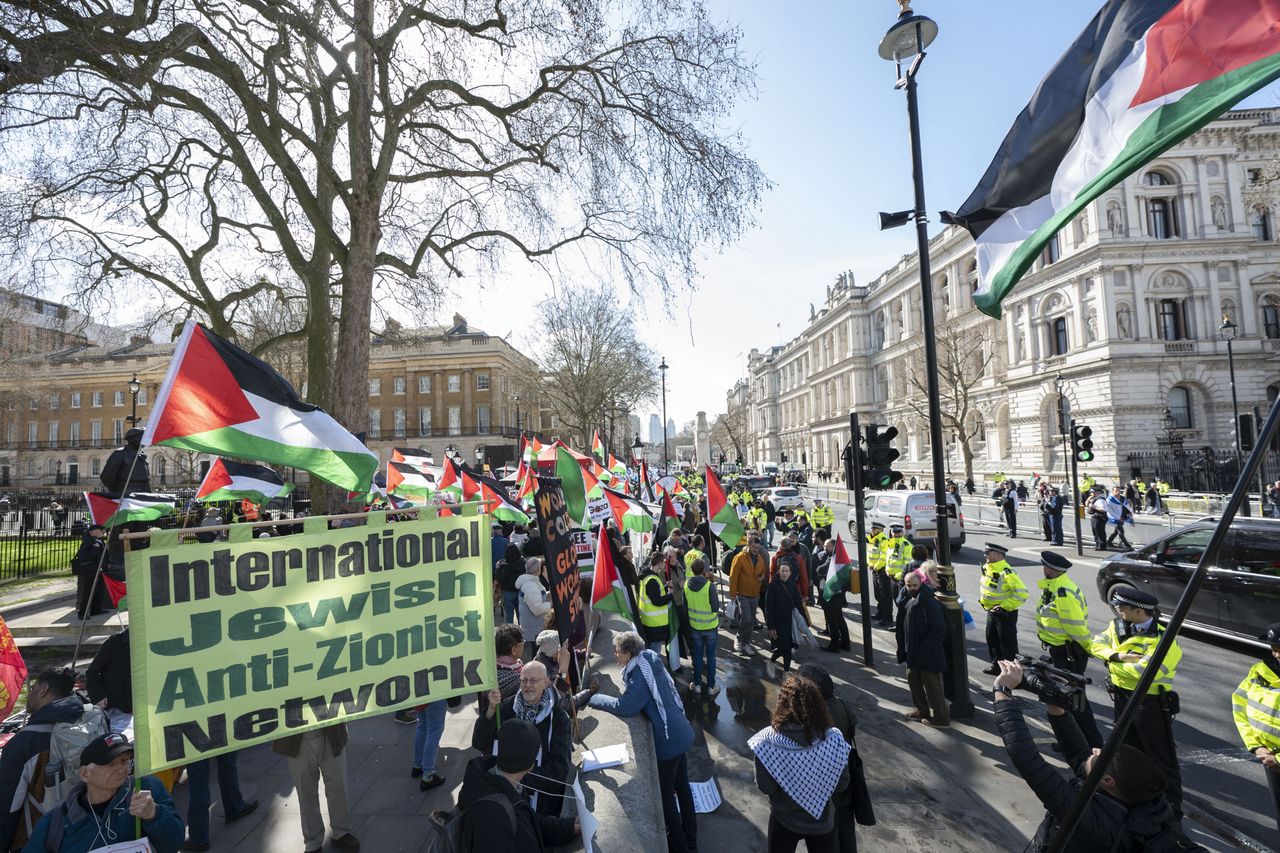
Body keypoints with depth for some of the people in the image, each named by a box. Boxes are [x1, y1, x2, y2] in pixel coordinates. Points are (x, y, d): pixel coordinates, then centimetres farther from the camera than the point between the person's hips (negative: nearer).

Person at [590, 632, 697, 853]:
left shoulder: (640, 674, -25)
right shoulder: (650, 662, 2)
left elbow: (625, 707, -26)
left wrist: (595, 698, -14)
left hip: (668, 740, -9)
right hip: (680, 733, 9)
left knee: (666, 794, 12)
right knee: (682, 787, 23)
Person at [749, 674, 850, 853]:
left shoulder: (768, 741, -27)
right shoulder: (834, 739, -23)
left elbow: (765, 787, -19)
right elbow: (842, 785, -10)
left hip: (784, 819, 0)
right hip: (823, 819, 1)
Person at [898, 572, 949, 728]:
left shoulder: (929, 601, -20)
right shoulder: (909, 601, 5)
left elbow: (938, 628, -22)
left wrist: (926, 647, -19)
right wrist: (906, 649, 12)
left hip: (928, 654, -9)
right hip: (913, 651, 9)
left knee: (932, 686, 5)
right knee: (913, 679, 19)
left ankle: (941, 718, 20)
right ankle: (922, 711, 36)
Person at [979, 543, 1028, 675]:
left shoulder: (1006, 571, -25)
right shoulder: (987, 567, 2)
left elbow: (1021, 593, -28)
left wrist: (1004, 606, -24)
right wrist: (982, 599, 12)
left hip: (1006, 613, -9)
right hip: (991, 611, 9)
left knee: (1007, 642, 4)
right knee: (992, 639, 18)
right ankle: (996, 664, 33)